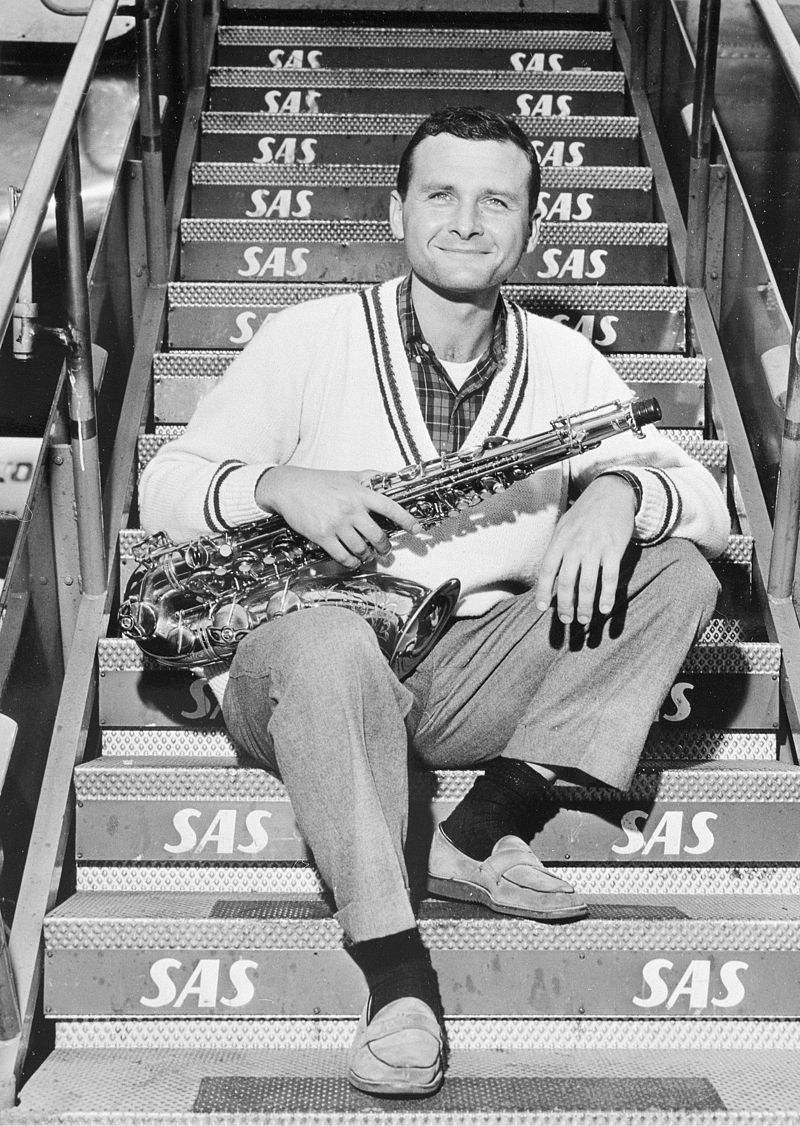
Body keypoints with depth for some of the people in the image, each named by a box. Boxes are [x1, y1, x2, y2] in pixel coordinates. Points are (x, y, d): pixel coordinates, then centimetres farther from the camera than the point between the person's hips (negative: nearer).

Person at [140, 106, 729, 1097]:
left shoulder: (563, 363, 6)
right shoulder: (312, 338, -3)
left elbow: (709, 506, 0)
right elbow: (162, 491, -4)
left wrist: (618, 490, -23)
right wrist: (278, 484, -25)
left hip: (471, 679, 4)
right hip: (307, 675, -3)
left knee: (676, 570, -13)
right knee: (328, 641, -39)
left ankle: (485, 829, -16)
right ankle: (396, 976, -31)